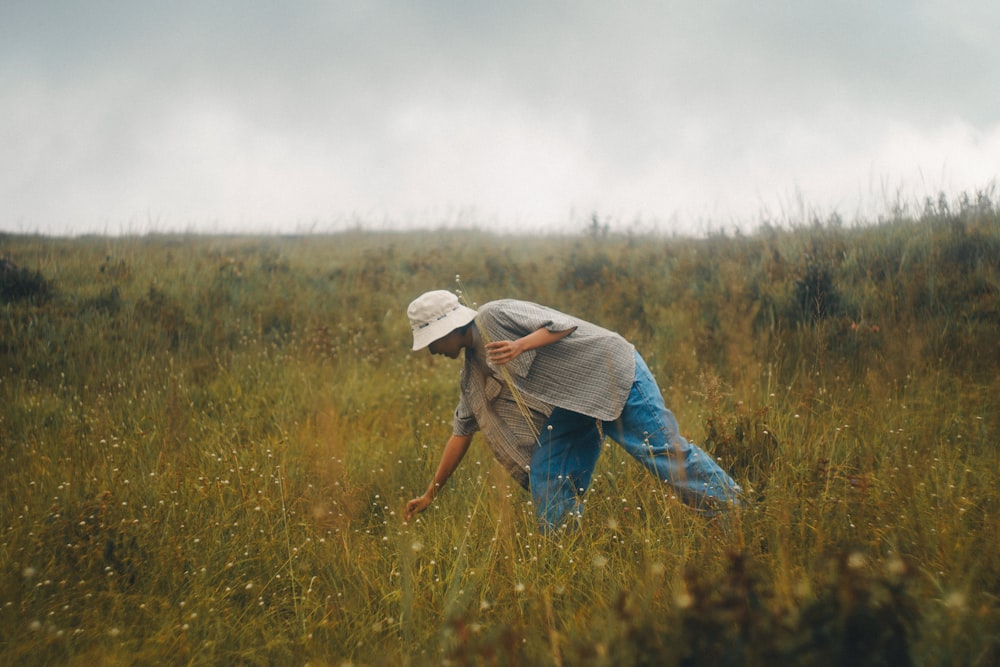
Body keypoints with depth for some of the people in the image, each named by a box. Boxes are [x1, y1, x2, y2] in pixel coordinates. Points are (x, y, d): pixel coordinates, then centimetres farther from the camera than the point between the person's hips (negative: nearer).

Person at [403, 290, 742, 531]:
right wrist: (431, 493, 25)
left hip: (607, 372, -9)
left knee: (664, 452, -16)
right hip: (569, 410, 9)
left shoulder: (493, 317, -9)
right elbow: (461, 431, 23)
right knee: (547, 483, -5)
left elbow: (563, 324, -16)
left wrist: (521, 345, -33)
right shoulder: (473, 373, 16)